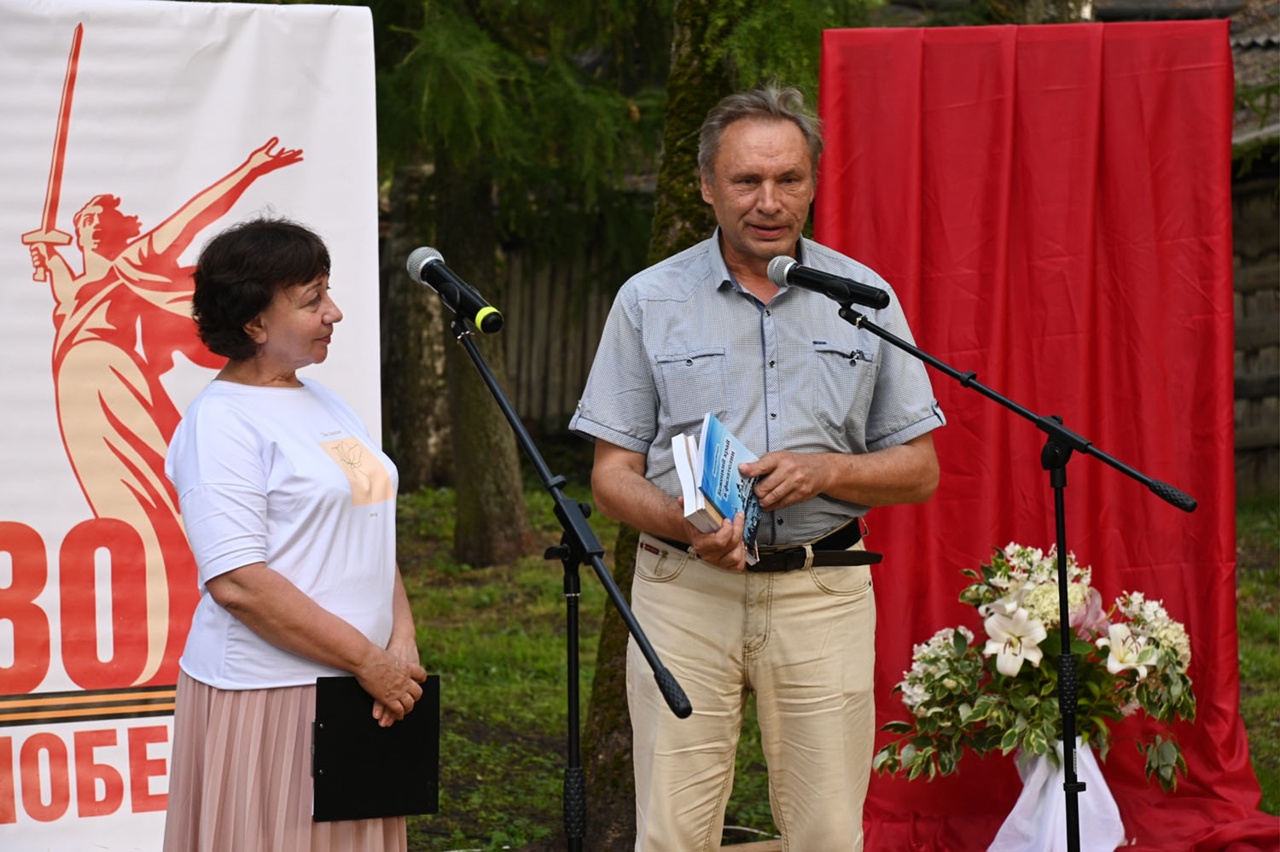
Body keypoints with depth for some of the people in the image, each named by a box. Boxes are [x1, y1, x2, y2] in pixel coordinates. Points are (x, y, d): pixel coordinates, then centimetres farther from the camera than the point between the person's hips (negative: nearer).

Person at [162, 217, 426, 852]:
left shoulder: (327, 406, 15)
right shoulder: (220, 422, -11)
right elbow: (238, 583, -19)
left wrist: (402, 644, 1)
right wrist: (367, 660, -17)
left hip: (358, 691, 8)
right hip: (266, 697, -8)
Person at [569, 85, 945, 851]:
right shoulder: (649, 301, 5)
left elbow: (920, 470, 9)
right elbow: (613, 473, 5)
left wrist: (825, 472, -10)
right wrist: (686, 524, -15)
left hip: (823, 593, 1)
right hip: (685, 592, -1)